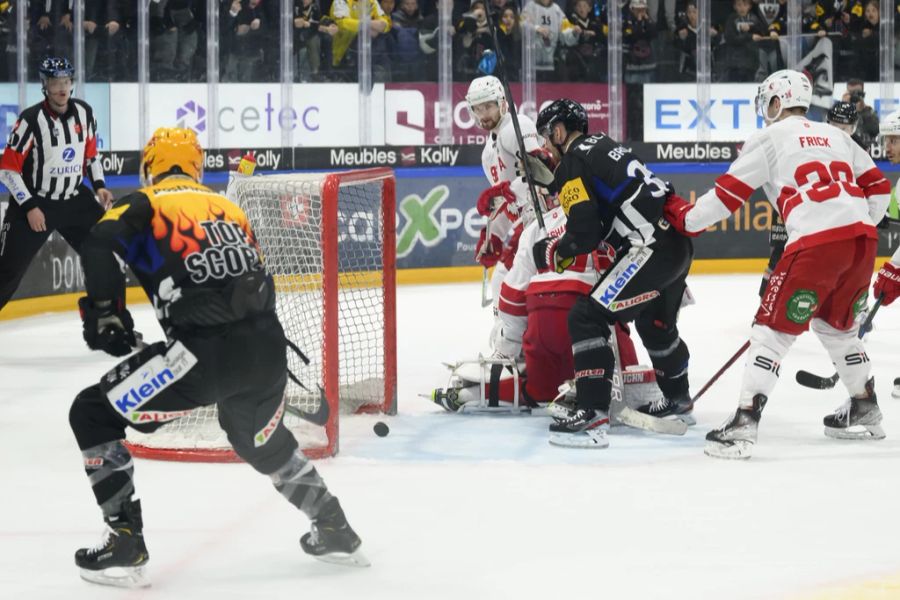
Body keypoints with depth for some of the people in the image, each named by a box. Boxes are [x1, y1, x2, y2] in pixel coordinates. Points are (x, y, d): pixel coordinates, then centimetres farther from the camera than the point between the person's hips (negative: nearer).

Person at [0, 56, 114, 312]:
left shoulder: (84, 112, -1)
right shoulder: (31, 119, -18)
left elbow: (91, 152, 16)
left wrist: (99, 185, 1)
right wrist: (29, 207, -18)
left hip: (75, 200, 5)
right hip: (34, 202, -5)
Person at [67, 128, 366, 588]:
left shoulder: (145, 204, 8)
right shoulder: (228, 208, 26)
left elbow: (101, 241, -13)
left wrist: (104, 311, -3)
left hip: (207, 352, -6)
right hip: (267, 348, 6)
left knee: (93, 415, 7)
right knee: (261, 439, 36)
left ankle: (125, 547, 1)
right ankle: (335, 533, 42)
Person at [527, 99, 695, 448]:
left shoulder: (574, 160, -7)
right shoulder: (602, 145, 20)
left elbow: (586, 233, -13)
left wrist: (554, 253, 4)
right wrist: (550, 179, 27)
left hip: (651, 248, -10)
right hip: (676, 243, 10)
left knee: (587, 317, -11)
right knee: (655, 323, 31)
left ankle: (592, 416, -19)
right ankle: (678, 402, 49)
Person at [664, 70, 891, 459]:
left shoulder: (770, 138, 8)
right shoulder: (836, 136, 25)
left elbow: (729, 193, 5)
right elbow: (878, 189, 22)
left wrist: (686, 219, 16)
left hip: (816, 241, -6)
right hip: (863, 237, 6)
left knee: (773, 329, -2)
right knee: (836, 325, 27)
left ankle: (743, 425, -10)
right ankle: (865, 411, 31)